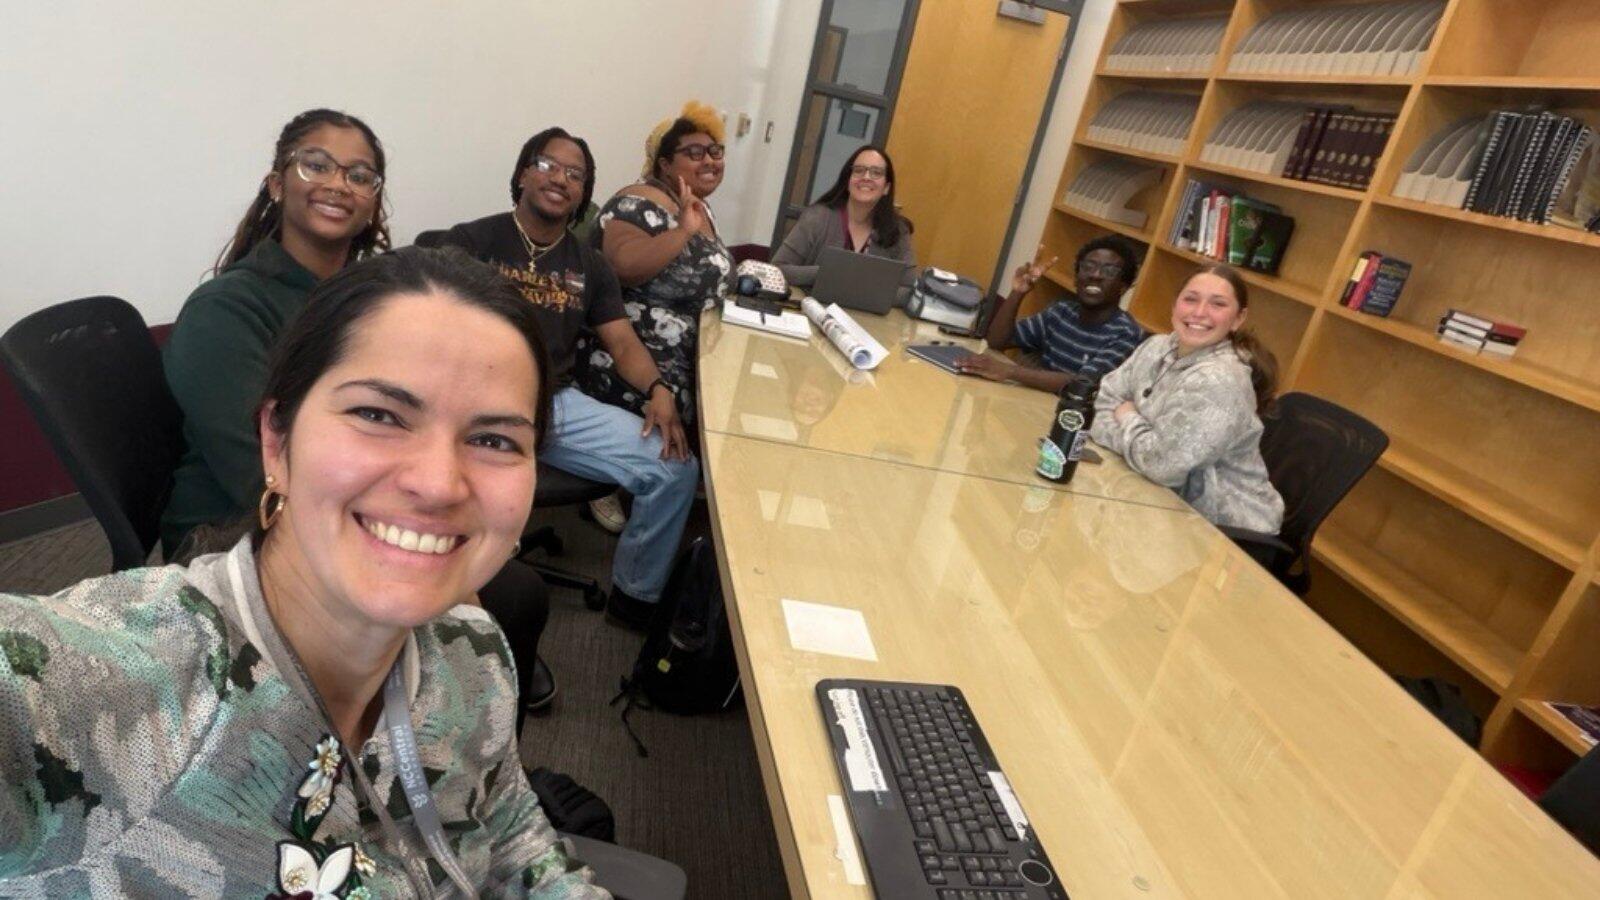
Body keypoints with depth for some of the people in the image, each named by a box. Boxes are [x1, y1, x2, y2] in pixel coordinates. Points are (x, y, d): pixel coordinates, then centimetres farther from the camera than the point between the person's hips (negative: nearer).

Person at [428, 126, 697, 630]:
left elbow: (624, 344, 12)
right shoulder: (470, 242, 5)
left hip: (561, 404, 5)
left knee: (677, 469, -10)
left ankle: (636, 597, 10)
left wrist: (659, 390, -10)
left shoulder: (589, 266, 17)